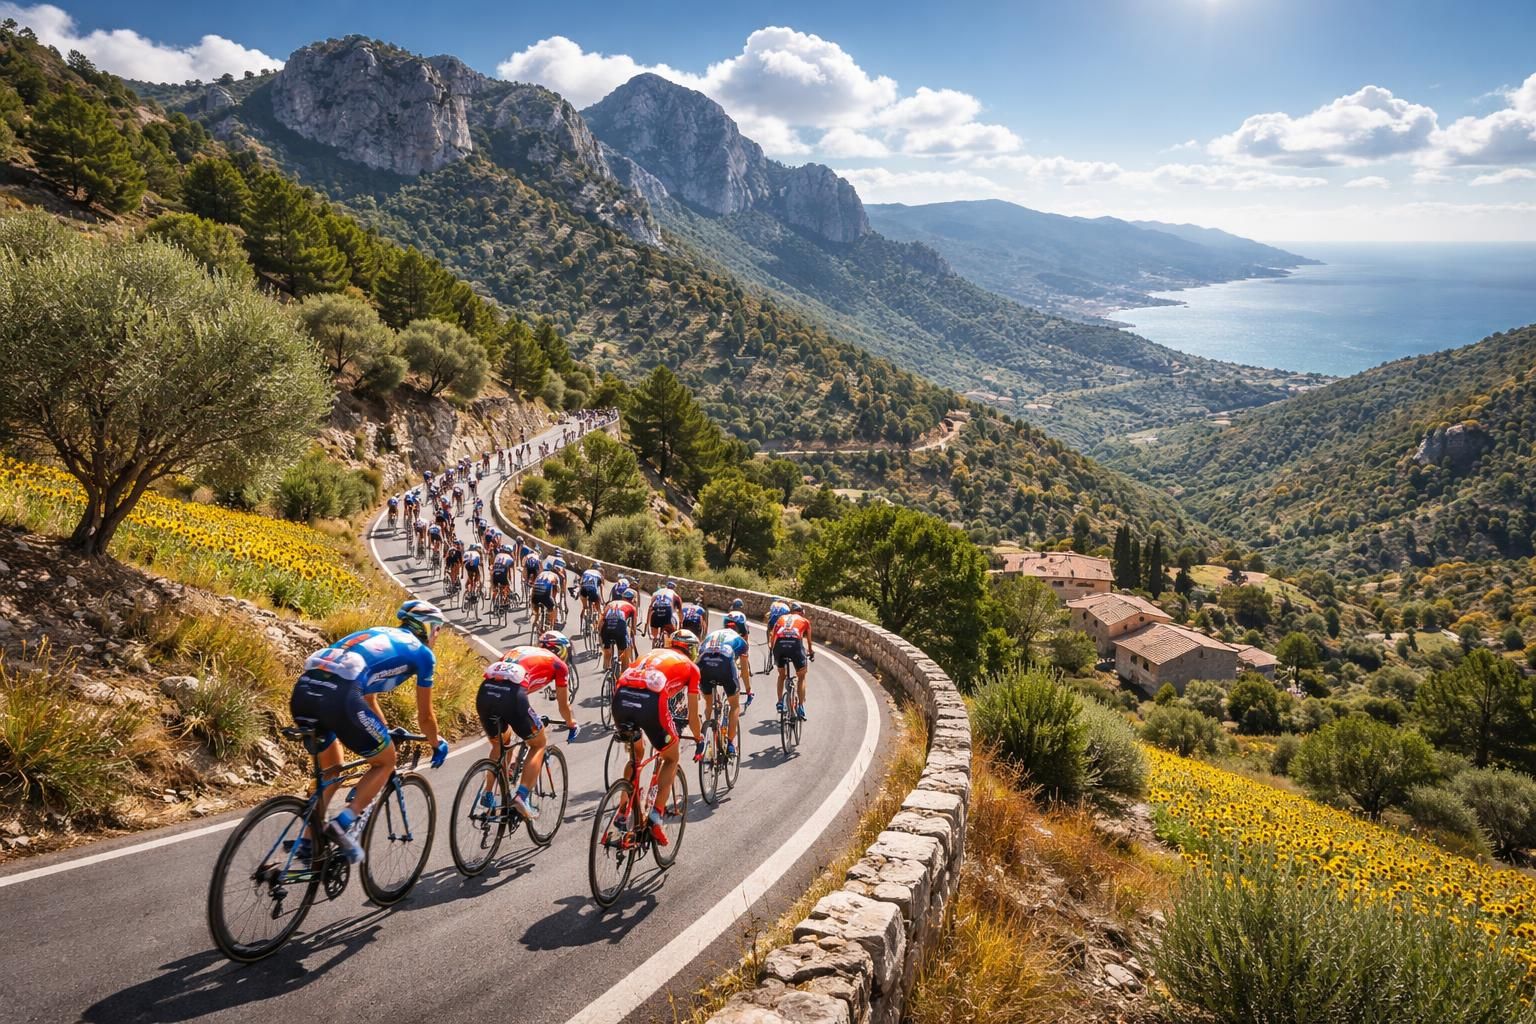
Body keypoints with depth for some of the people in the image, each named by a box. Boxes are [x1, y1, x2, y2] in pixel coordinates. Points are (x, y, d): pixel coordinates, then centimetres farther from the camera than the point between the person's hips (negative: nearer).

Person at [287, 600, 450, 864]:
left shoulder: (377, 634, 35)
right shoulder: (422, 652, 16)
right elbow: (425, 716, 24)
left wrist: (385, 734, 58)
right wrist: (437, 744, 43)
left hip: (303, 690, 7)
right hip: (338, 696, -7)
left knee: (330, 769, 28)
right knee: (385, 761, 16)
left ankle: (309, 842, 21)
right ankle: (343, 825, -1)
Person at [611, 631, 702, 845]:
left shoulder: (653, 653, 36)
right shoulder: (691, 667, 25)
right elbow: (692, 716, 29)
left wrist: (620, 725, 55)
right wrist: (698, 740, 48)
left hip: (621, 696, 4)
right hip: (650, 700, -4)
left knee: (636, 754, 30)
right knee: (671, 759, 20)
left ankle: (623, 814, 29)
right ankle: (655, 815, 8)